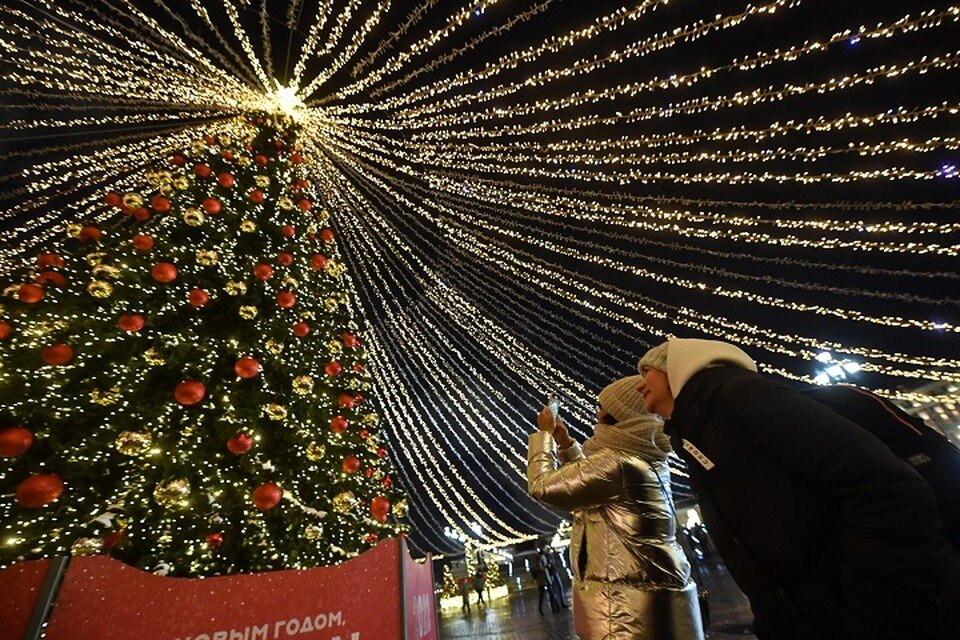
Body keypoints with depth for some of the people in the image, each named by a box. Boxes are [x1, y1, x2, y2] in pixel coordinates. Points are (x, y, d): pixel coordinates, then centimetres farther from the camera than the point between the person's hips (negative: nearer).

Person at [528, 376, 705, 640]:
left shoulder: (617, 461, -22)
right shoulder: (648, 459, 8)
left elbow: (542, 486, -17)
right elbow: (591, 479, 24)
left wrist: (544, 434, -4)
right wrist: (566, 442, 17)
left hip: (630, 596, -10)